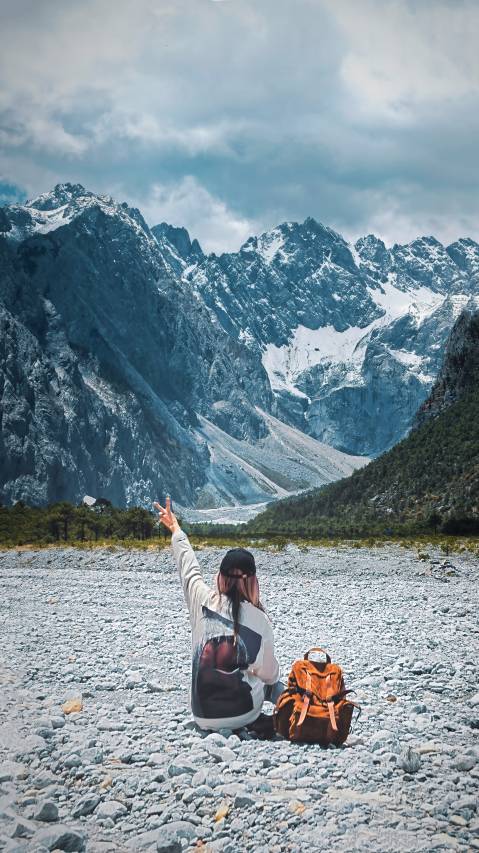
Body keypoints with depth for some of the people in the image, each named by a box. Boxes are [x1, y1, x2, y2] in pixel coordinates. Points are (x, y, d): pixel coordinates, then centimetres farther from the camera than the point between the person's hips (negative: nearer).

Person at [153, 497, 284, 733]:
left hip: (203, 716, 3)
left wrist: (175, 530, 25)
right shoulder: (259, 620, -15)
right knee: (275, 685, 30)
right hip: (242, 712, -3)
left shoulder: (203, 601, -12)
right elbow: (269, 673, -2)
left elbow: (188, 566, 9)